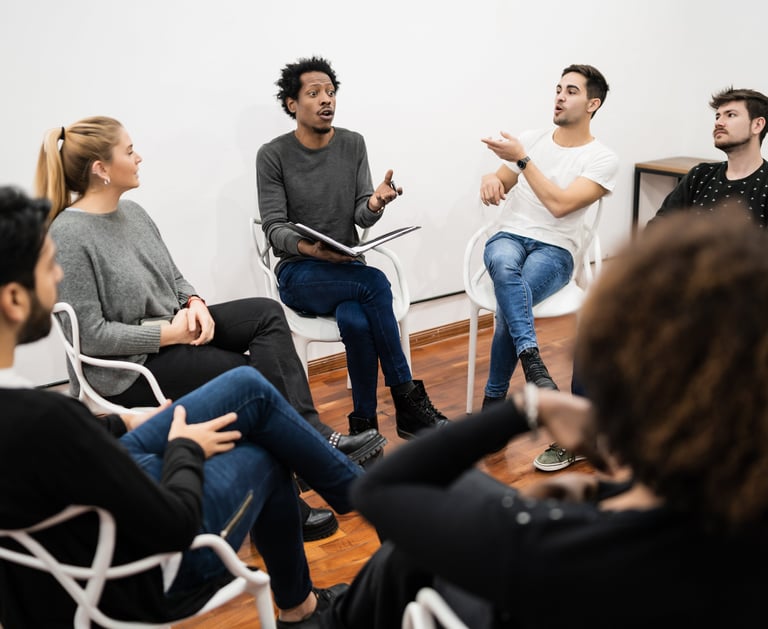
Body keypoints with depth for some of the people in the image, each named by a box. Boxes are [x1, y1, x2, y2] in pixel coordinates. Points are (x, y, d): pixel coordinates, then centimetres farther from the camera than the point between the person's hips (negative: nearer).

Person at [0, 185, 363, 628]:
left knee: (248, 387, 11)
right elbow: (175, 524, -26)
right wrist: (186, 450, -8)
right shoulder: (41, 417, -38)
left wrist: (121, 425, 10)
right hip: (140, 578, -7)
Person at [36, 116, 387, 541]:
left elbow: (173, 278, 16)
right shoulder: (69, 235, -18)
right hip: (125, 368, -8)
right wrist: (171, 334, -19)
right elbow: (91, 335, -20)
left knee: (267, 313, -11)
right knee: (254, 376, -18)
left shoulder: (132, 212, 8)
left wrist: (194, 304, -7)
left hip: (172, 330, 8)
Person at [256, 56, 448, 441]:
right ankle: (407, 400, -22)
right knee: (374, 283, -32)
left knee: (356, 321, -33)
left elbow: (362, 217, 0)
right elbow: (274, 229, -9)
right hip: (298, 274, -3)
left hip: (347, 268, 3)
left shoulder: (353, 144, 6)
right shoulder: (273, 156, -3)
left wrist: (374, 205, -26)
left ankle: (364, 425, -17)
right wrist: (307, 247, -32)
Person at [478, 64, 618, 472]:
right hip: (508, 237, 3)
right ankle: (533, 363, -46)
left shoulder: (602, 159, 0)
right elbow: (497, 188, 15)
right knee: (503, 264, -38)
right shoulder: (531, 139, 15)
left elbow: (560, 205, -13)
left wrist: (522, 160, -13)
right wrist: (490, 179, -10)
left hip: (555, 251, -3)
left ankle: (494, 402, -22)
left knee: (508, 303, -34)